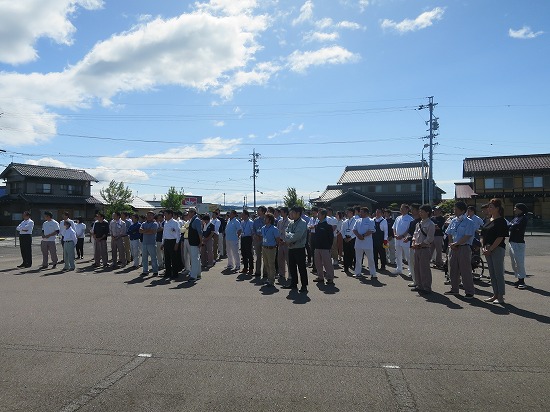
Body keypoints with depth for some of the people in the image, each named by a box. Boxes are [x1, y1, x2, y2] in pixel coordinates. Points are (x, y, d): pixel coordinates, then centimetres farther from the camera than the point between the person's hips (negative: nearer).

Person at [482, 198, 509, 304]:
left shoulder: (501, 221, -10)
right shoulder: (489, 220, 14)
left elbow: (500, 238, -15)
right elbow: (483, 236, 15)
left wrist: (490, 249, -17)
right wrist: (484, 247, 2)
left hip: (498, 249, -8)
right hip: (488, 250, 8)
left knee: (498, 273, -2)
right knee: (492, 274, 13)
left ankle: (500, 297, 6)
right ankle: (495, 294, 22)